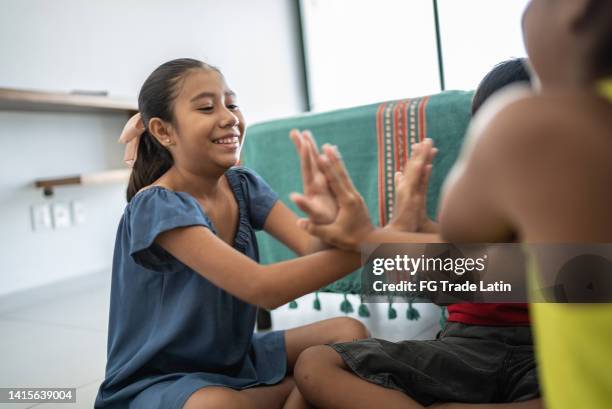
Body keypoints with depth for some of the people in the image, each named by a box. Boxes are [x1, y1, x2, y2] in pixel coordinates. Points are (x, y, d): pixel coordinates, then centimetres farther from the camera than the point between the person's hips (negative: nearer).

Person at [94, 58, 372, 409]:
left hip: (234, 358, 6)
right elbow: (261, 287, -35)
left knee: (348, 334, -7)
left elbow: (314, 249, -17)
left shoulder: (243, 185, -4)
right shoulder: (156, 205, -25)